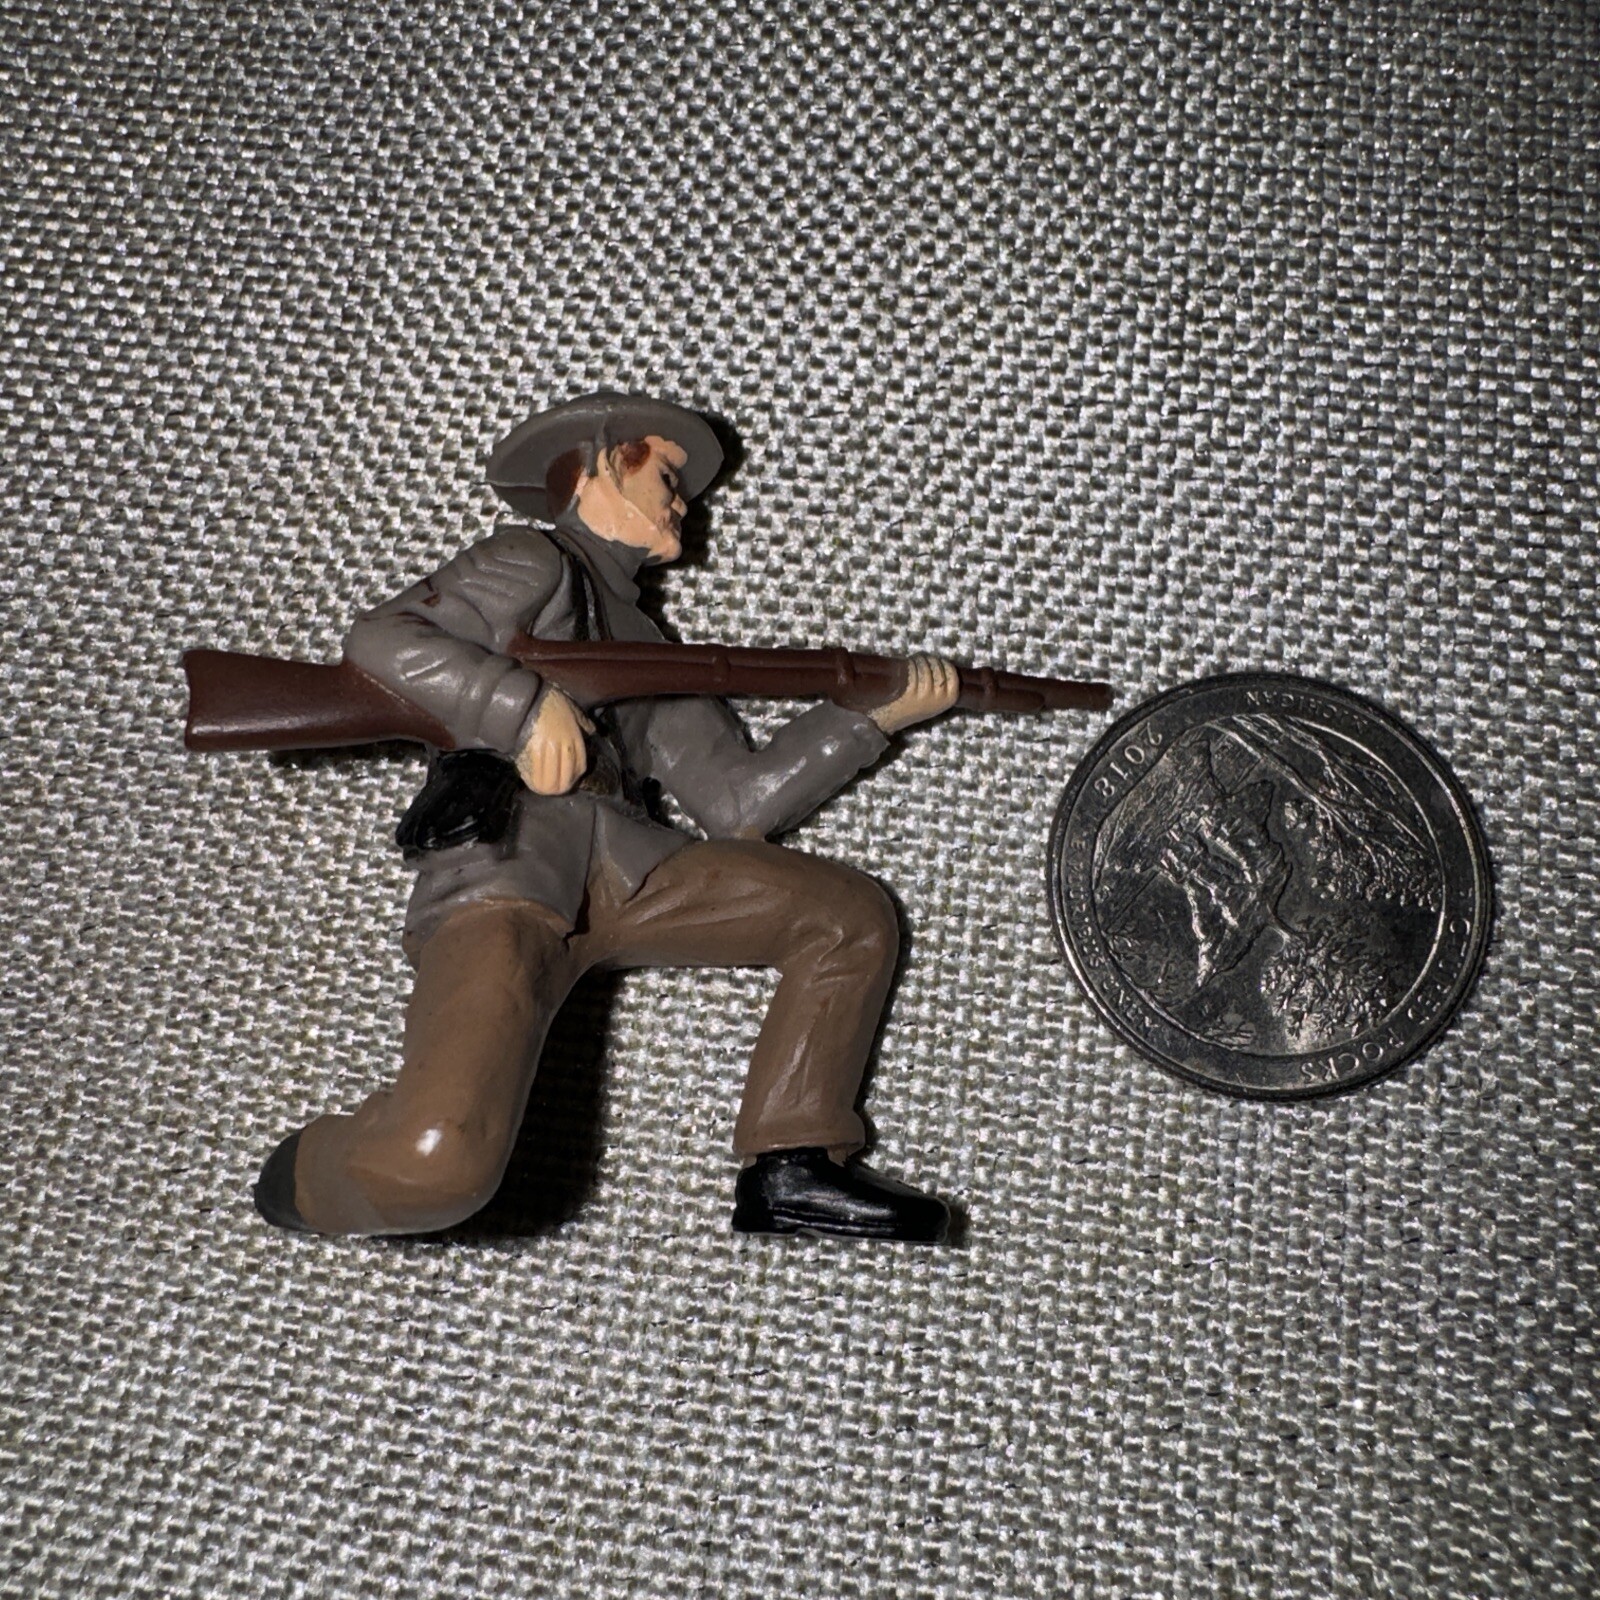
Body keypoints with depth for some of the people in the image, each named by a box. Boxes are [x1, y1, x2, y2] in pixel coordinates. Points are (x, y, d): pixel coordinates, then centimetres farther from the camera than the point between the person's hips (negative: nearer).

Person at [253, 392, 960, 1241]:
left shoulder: (647, 650, 31)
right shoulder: (535, 564, 11)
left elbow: (739, 800, 20)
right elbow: (381, 640, -4)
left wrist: (877, 711, 19)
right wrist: (528, 707, -15)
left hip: (625, 866, 8)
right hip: (498, 863, -7)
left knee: (853, 917, 4)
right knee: (437, 1162, -29)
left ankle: (791, 1168, 7)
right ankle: (306, 1182, 6)